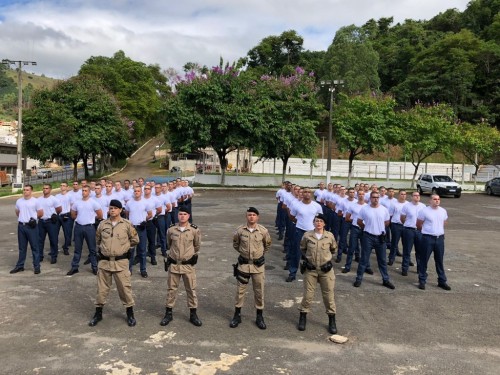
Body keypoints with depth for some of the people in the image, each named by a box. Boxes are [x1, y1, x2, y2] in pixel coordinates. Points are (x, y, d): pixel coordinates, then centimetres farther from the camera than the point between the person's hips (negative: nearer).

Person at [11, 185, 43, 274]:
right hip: (21, 226, 5)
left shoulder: (35, 201, -6)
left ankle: (36, 266, 6)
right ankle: (20, 266, 22)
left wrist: (33, 217, 1)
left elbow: (41, 213, -2)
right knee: (22, 247, 14)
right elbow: (17, 212, 22)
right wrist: (23, 217, 10)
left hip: (32, 226, -5)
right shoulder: (19, 201, 8)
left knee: (34, 247, 0)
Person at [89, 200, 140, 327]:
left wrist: (123, 246, 7)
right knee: (102, 288, 11)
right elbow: (98, 239, 20)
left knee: (125, 287, 3)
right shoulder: (102, 224, 3)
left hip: (121, 261, -2)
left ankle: (130, 313, 17)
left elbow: (135, 239, 6)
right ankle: (98, 313, 26)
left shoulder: (127, 224, -4)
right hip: (104, 261, 2)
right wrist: (104, 247, 12)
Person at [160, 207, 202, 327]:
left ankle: (193, 314, 20)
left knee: (191, 289, 7)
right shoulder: (171, 230, -4)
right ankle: (168, 313, 24)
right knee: (171, 289, 10)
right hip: (173, 264, 1)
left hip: (188, 264, -1)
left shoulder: (194, 230, -8)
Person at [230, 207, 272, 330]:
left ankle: (259, 317, 22)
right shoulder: (240, 230, -8)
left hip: (258, 265, 0)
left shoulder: (263, 231, -9)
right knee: (240, 290, 8)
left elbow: (268, 245, 10)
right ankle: (237, 315, 22)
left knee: (259, 291, 8)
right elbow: (235, 243, 12)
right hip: (243, 264, 0)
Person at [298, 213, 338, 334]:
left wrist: (329, 260, 3)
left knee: (329, 295, 7)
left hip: (326, 270, 0)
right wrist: (305, 259, -1)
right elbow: (302, 249, 11)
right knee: (308, 295, 5)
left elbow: (333, 249, 12)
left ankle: (332, 321, 22)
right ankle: (302, 318, 22)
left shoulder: (330, 236, -6)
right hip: (310, 269, 0)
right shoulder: (307, 235, -6)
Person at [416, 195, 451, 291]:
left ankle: (442, 281, 22)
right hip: (428, 238, -4)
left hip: (440, 238, 4)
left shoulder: (443, 211, 5)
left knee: (440, 261, 12)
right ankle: (422, 281, 13)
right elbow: (418, 224, -1)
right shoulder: (424, 211, -9)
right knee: (424, 260, 3)